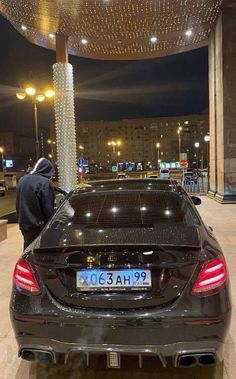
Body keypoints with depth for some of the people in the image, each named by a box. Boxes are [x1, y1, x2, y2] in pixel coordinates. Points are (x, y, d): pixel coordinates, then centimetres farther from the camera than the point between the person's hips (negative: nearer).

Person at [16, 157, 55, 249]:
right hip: (38, 225, -7)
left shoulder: (22, 180, 7)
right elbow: (48, 208, -16)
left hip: (24, 224, 7)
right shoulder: (45, 182, -17)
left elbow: (18, 204, 15)